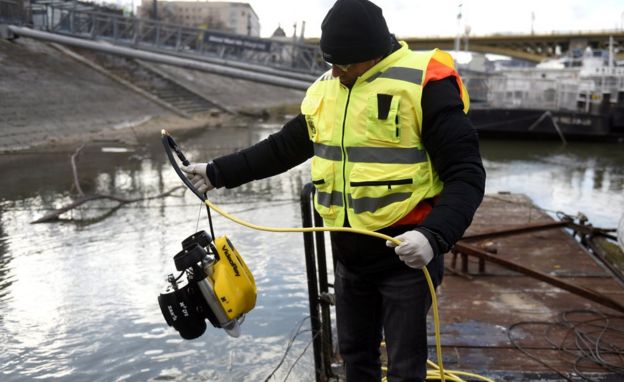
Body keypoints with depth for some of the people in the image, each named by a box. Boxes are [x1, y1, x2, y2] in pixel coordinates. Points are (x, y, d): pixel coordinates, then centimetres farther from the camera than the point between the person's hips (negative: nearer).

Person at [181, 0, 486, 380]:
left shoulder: (424, 82, -16)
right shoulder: (324, 89, 5)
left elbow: (466, 174, -17)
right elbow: (284, 147, 16)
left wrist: (434, 235, -31)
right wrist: (219, 171, 16)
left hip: (404, 256, -6)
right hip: (349, 255, 6)